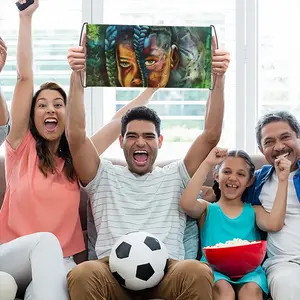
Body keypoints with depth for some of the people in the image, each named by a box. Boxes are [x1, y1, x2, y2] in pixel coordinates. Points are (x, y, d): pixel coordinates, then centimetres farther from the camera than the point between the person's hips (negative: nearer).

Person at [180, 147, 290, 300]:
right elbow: (186, 204, -9)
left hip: (248, 271, 1)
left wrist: (282, 181, -2)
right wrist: (207, 164, -7)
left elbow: (274, 224, -4)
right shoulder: (207, 209, 15)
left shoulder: (254, 211, 18)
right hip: (214, 270, -1)